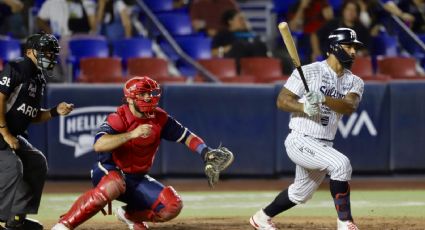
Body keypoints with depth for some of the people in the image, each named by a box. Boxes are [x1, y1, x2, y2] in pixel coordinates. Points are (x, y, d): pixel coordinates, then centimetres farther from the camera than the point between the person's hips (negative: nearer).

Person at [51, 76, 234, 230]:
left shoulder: (159, 118, -3)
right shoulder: (118, 119, -19)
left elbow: (186, 136, 3)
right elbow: (98, 145, -34)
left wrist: (206, 153, -15)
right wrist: (132, 134, -42)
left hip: (137, 179, 6)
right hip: (108, 172, -6)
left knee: (173, 205, -9)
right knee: (113, 185, -42)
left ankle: (129, 215, 15)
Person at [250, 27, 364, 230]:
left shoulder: (355, 82, 5)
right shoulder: (309, 71, -9)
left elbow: (350, 106, -16)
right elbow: (282, 100, -8)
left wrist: (323, 99, -33)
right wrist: (305, 107, -26)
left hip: (324, 145, 7)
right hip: (300, 141, -7)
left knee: (300, 194, 21)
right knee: (341, 163, -28)